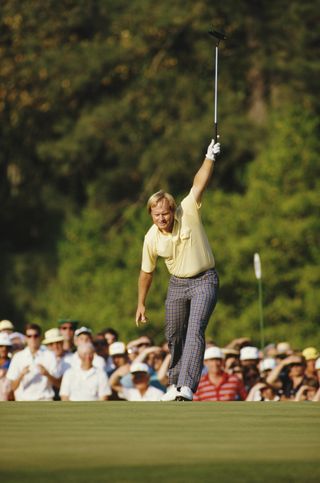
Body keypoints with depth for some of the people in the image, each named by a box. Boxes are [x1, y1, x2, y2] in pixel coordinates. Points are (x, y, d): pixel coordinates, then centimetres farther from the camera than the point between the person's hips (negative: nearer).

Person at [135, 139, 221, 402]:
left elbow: (199, 184, -25)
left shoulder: (188, 213, -15)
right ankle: (176, 383, 29)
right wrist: (141, 304, 12)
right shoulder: (151, 238, -7)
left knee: (195, 331, -19)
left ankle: (187, 386, -29)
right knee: (174, 336, 8)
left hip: (204, 280, -4)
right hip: (177, 284, 4)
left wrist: (210, 158, -38)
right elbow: (147, 272, 6)